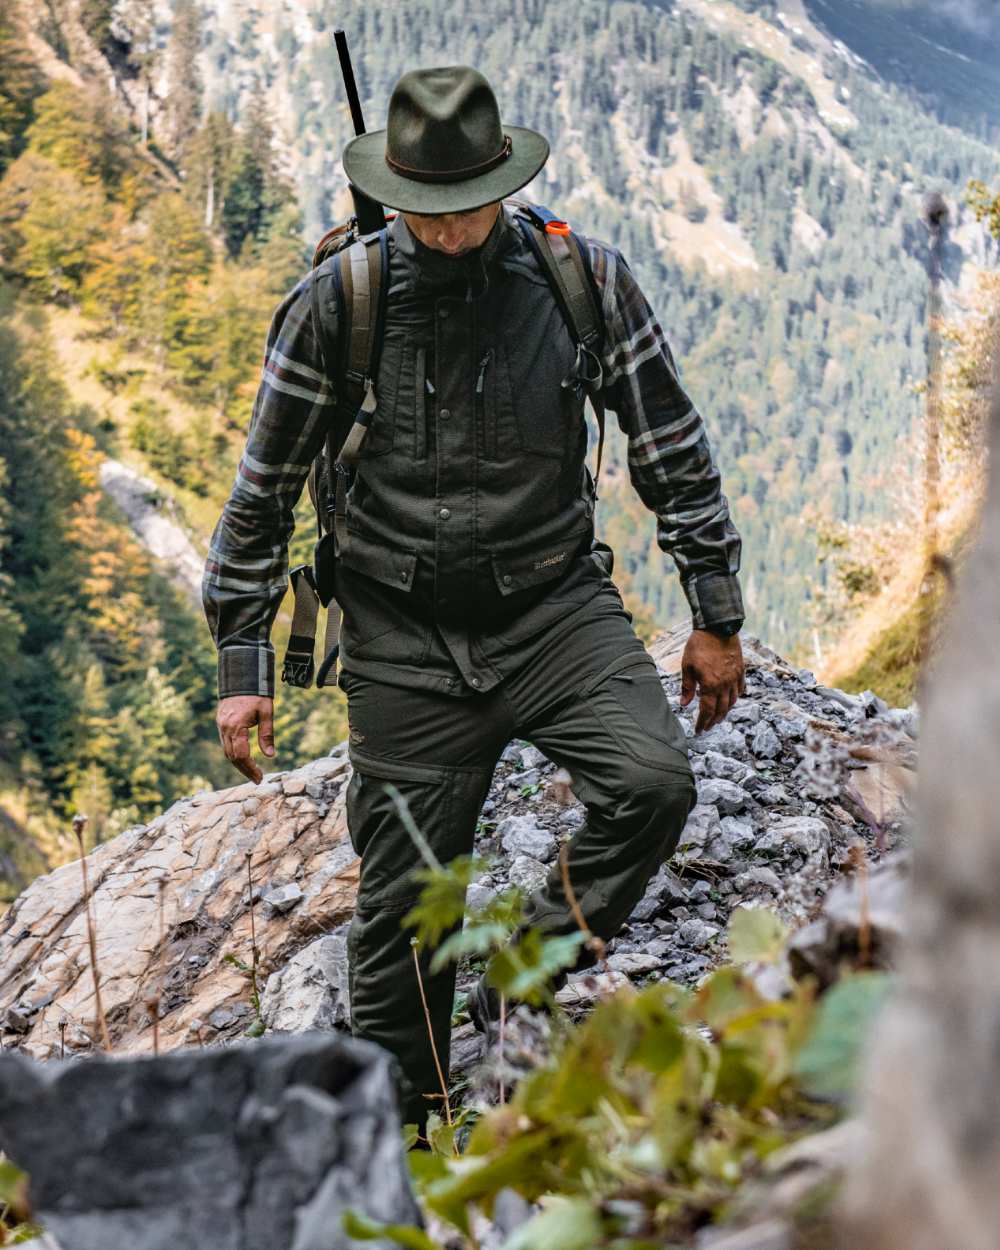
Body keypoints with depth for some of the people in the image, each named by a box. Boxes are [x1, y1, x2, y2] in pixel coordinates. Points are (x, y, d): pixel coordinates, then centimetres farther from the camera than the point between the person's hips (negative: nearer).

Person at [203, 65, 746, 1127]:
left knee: (653, 781, -25)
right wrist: (241, 668, 3)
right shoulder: (335, 305, -6)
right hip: (404, 636, -1)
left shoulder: (587, 282, -4)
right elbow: (262, 492, 4)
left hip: (554, 608, 1)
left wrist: (716, 618, 8)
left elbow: (674, 452, 7)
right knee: (403, 901, 3)